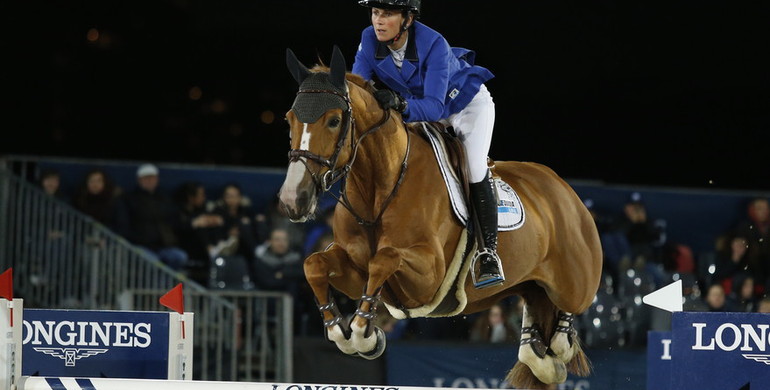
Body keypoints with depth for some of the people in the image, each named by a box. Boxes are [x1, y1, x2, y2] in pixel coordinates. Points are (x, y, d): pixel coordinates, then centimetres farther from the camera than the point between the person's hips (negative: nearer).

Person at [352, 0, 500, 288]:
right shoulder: (370, 40, -22)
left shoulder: (433, 45, -37)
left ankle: (488, 251, -17)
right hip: (418, 109, 6)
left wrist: (401, 104, -60)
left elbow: (434, 107, -41)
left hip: (468, 103, -6)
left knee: (475, 165, -22)